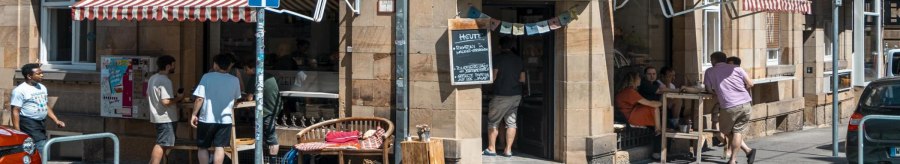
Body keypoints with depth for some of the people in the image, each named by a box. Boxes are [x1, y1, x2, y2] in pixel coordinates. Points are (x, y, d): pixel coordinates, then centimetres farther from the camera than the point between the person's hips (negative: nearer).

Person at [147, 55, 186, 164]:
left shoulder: (153, 78, 11)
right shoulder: (165, 81, -19)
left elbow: (148, 96, 21)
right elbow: (166, 101, -26)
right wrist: (178, 98, -9)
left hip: (157, 117, 10)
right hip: (166, 118, -10)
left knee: (159, 143, 16)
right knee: (161, 144, -5)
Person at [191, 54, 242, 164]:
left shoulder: (207, 77, -5)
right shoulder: (235, 80, 2)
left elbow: (200, 98, -10)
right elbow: (237, 98, 16)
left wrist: (194, 114, -2)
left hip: (206, 118, -1)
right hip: (225, 119, 1)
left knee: (202, 147, 12)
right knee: (219, 147, 4)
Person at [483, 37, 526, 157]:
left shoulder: (498, 58, -8)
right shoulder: (518, 60, 8)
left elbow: (493, 77, -11)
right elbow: (522, 79, 11)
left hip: (501, 95, -5)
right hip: (516, 95, 5)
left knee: (493, 122, 5)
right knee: (511, 122, 7)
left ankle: (491, 148, 5)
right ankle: (508, 149, 4)